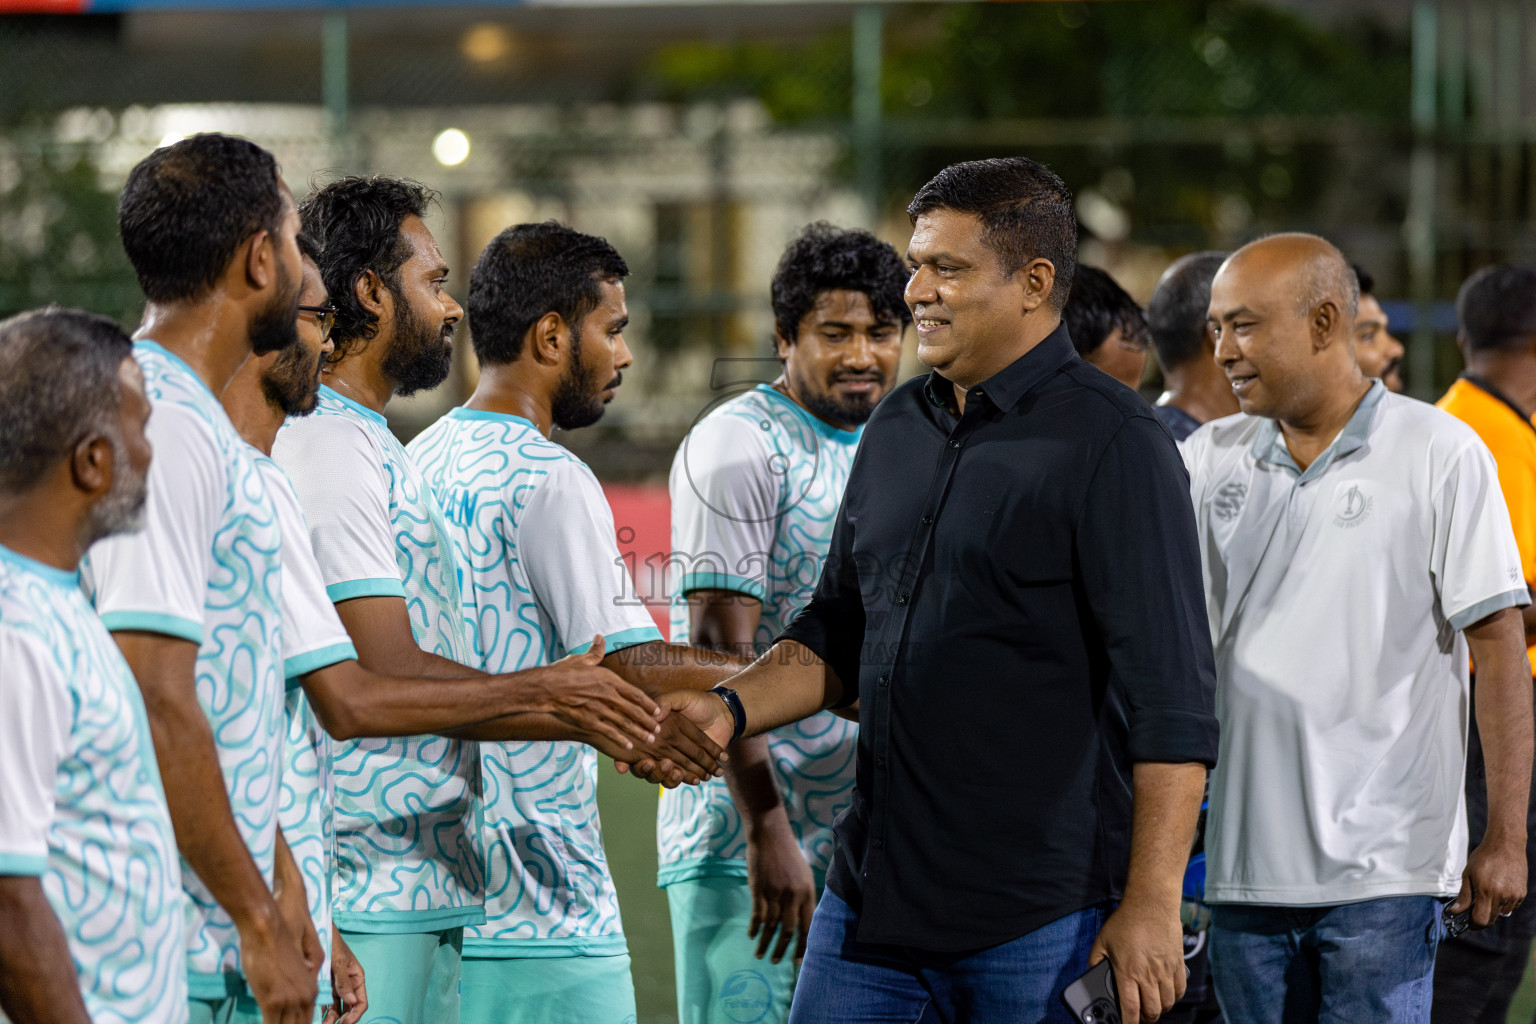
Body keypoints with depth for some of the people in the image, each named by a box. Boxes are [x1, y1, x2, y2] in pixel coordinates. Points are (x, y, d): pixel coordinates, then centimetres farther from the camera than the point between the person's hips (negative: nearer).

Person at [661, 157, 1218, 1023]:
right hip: (872, 898, 7)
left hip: (1042, 920, -7)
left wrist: (1152, 904, -19)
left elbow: (1172, 699, -14)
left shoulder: (1112, 444, -9)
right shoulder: (898, 430, 13)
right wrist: (730, 710, 5)